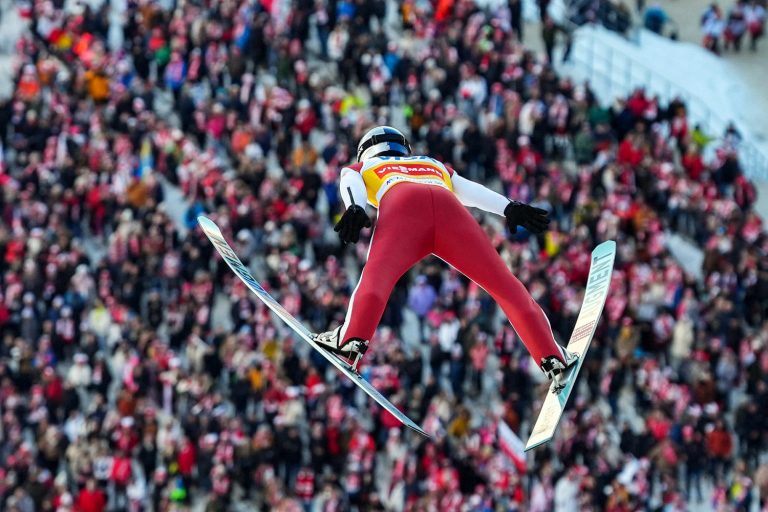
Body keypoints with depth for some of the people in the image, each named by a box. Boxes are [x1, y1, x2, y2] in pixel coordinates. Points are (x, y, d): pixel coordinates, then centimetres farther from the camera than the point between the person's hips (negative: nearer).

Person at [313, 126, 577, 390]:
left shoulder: (360, 168, 38)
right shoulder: (435, 166, 45)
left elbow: (351, 186, 15)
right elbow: (470, 190, 28)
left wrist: (354, 209, -5)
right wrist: (510, 208, 13)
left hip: (401, 205, -2)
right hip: (449, 207, 2)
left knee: (376, 276, -22)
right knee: (506, 286, 4)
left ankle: (352, 339, -47)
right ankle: (552, 359, -7)